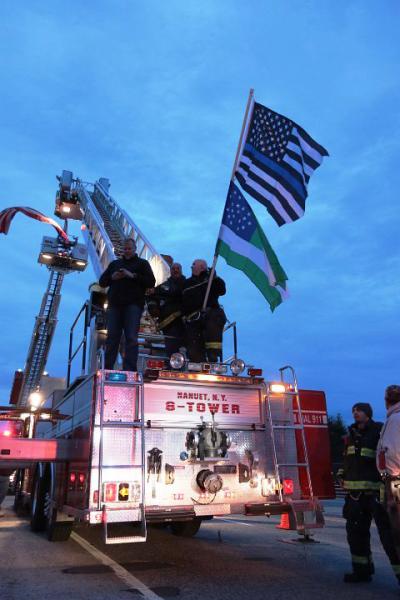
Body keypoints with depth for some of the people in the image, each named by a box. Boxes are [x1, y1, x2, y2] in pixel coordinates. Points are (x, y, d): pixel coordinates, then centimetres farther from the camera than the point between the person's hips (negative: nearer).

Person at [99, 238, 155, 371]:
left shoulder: (142, 263, 14)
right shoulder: (114, 264, 24)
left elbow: (151, 282, 1)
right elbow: (102, 281, 20)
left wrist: (133, 275, -10)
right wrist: (112, 277, -1)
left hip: (133, 305, -4)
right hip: (114, 305, 4)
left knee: (131, 338, -11)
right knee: (112, 338, 1)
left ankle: (129, 371, -14)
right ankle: (107, 369, 5)